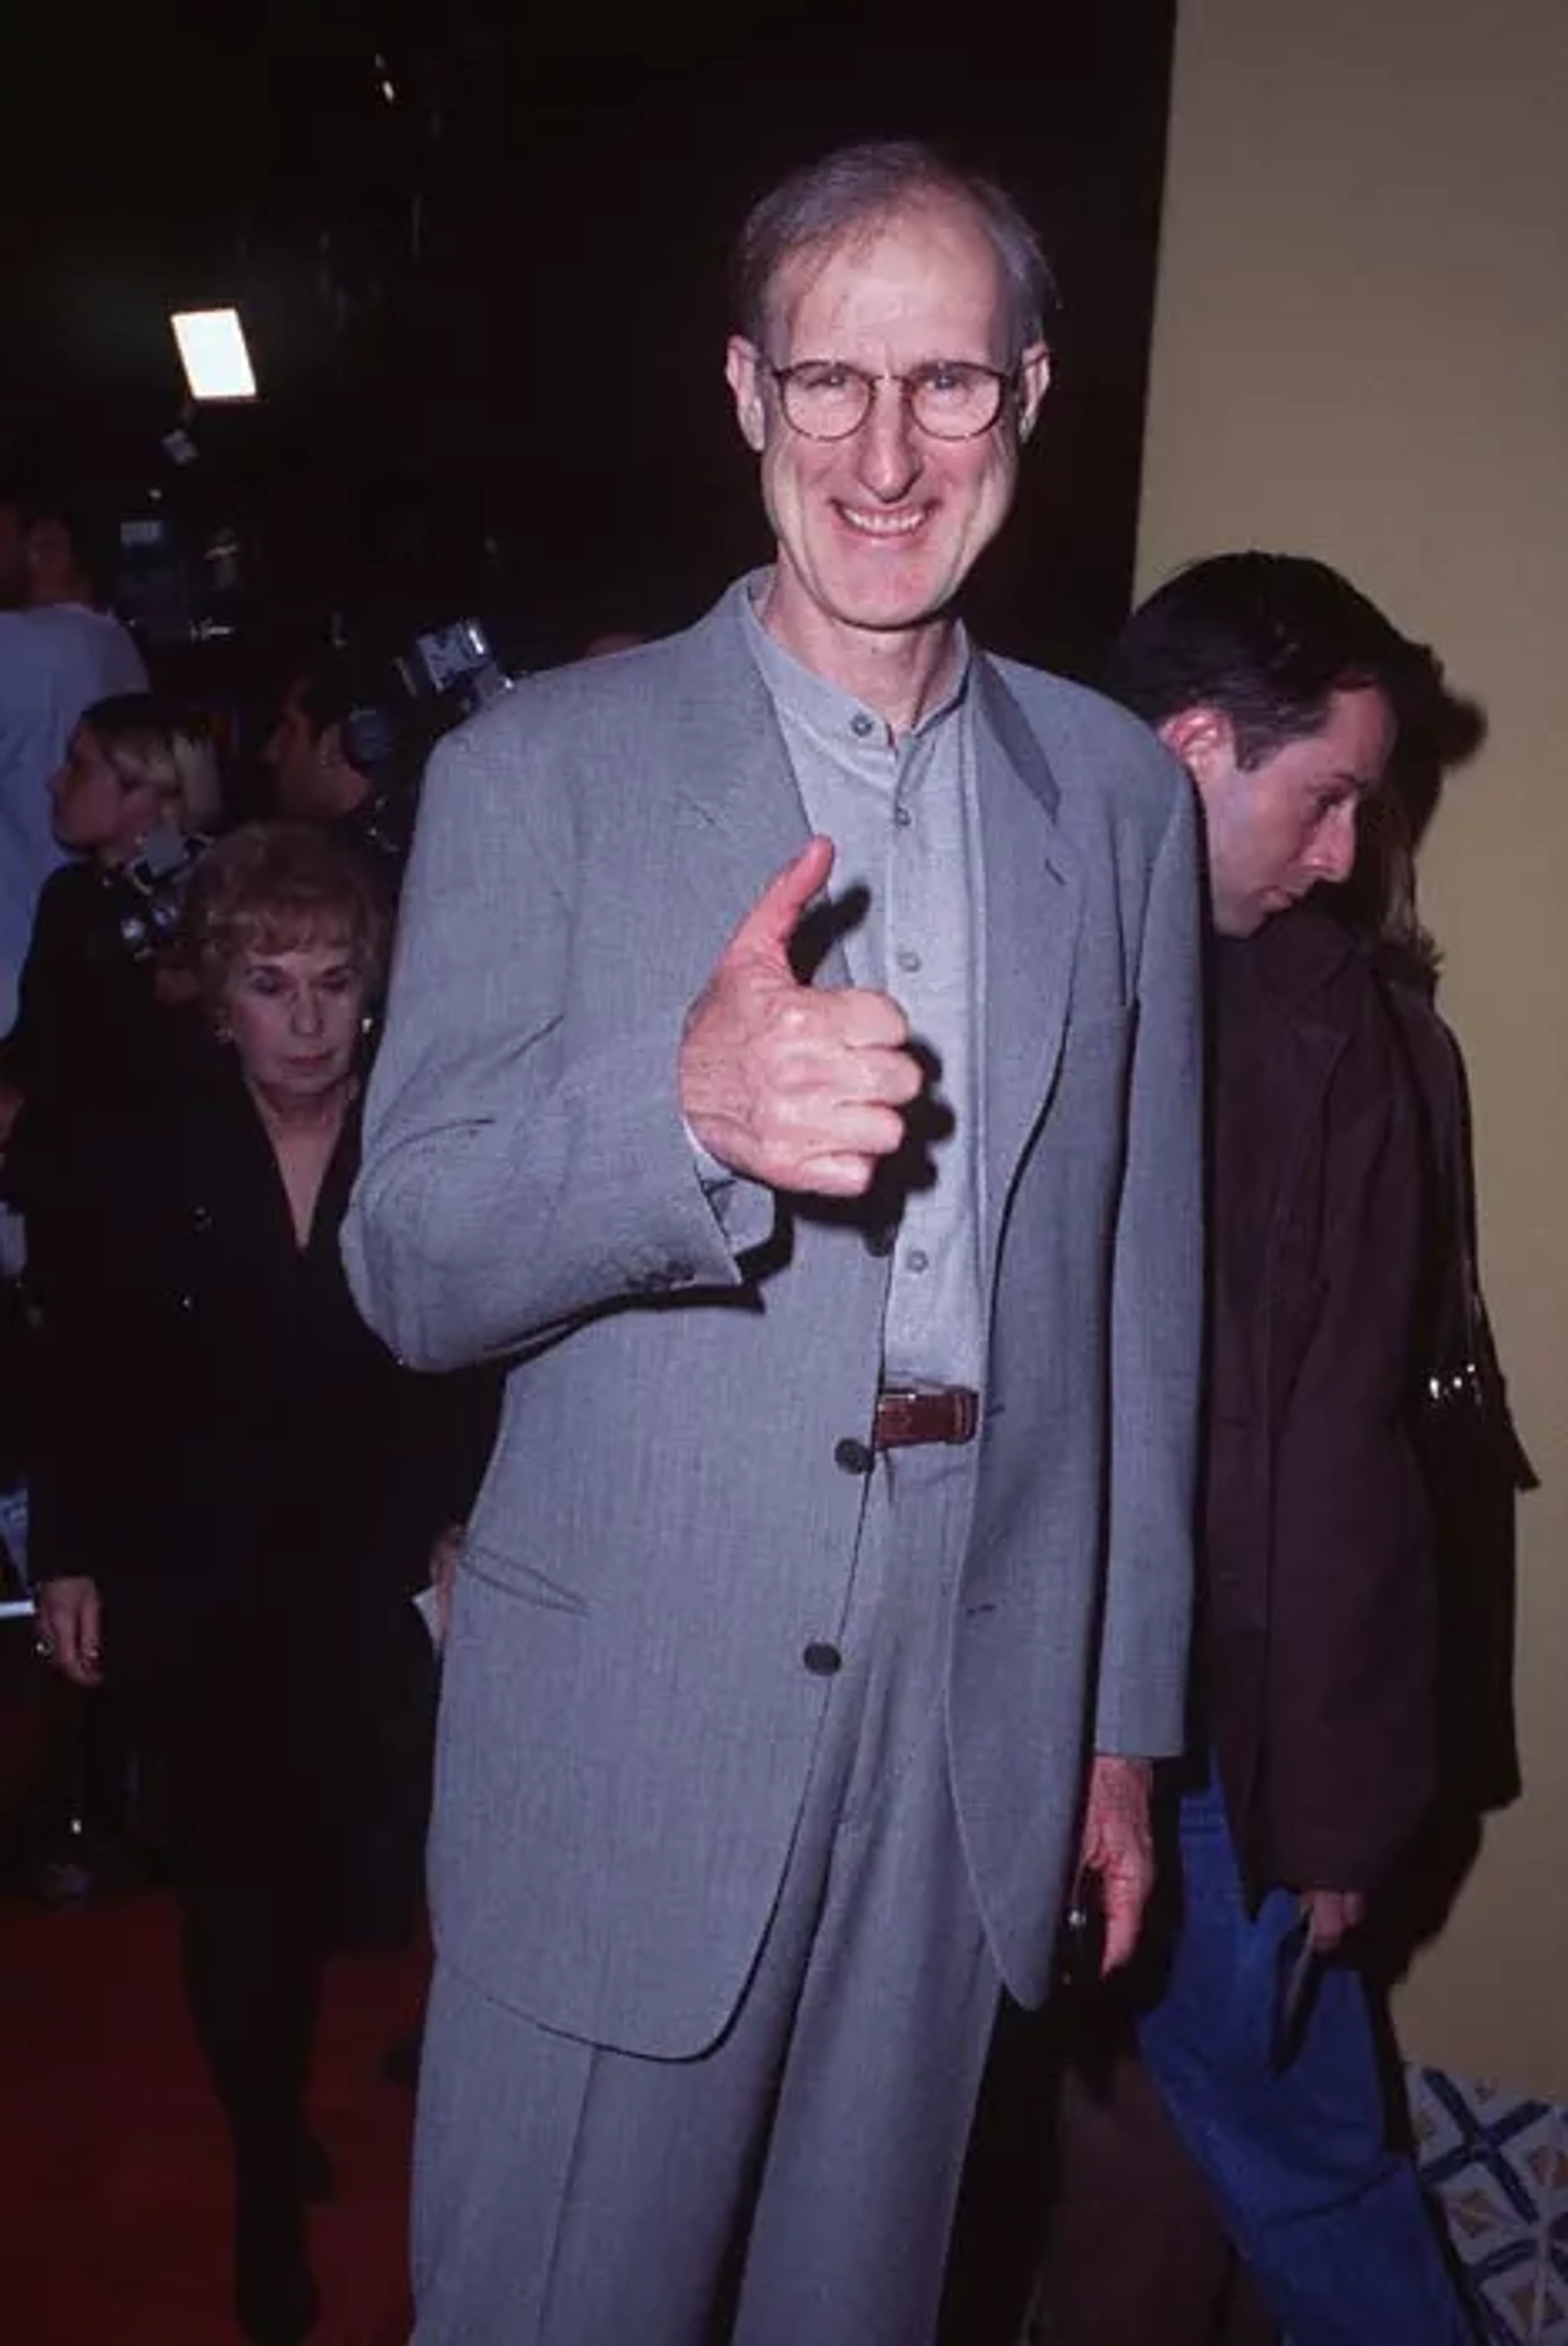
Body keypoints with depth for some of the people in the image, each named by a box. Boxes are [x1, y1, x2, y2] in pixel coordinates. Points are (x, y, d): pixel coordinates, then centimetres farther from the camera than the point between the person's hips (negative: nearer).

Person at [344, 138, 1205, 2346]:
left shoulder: (1120, 795, 4)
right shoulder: (541, 768, -6)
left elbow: (1140, 1287, 9)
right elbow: (407, 1273, -9)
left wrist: (1128, 1719, 11)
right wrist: (681, 1104, -30)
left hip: (975, 1751, 3)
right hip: (620, 1746, -2)